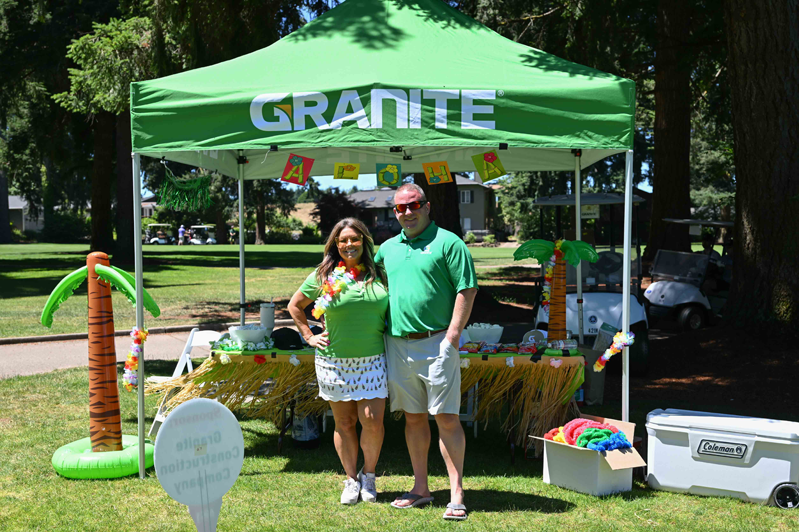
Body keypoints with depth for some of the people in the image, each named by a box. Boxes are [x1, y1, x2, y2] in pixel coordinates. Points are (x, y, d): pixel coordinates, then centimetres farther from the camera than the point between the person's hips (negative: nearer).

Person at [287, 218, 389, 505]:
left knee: (372, 421, -7)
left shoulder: (379, 275, 5)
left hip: (372, 361, 0)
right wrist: (309, 336, 7)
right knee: (344, 422, 8)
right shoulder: (324, 276, 2)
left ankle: (369, 474, 17)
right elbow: (294, 306, 13)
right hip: (335, 361, 0)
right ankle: (351, 480, 23)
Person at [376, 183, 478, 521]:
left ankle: (456, 494, 2)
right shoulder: (388, 248, 14)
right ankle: (420, 488, 23)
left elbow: (467, 290, -9)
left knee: (446, 418, -4)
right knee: (413, 417, 12)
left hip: (436, 344, -6)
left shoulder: (448, 243, -4)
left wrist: (453, 335, -15)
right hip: (397, 345, 6)